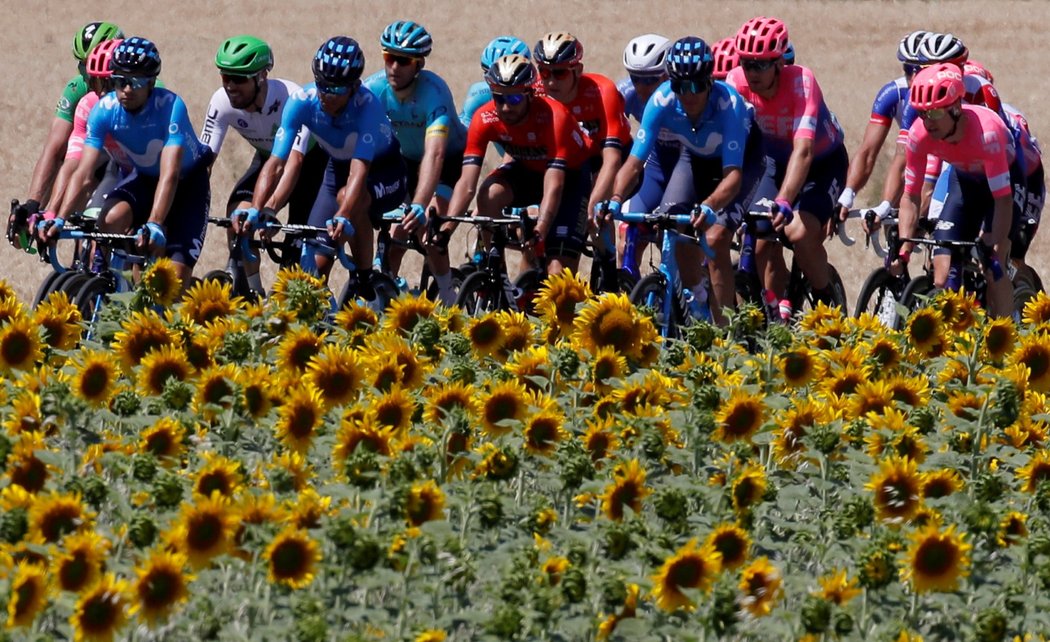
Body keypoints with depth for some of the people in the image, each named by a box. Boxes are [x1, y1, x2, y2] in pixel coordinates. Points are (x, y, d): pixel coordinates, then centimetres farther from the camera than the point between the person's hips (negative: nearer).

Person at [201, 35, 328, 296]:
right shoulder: (222, 103, -23)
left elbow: (294, 160, -46)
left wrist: (269, 209, -60)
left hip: (309, 159, -4)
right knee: (237, 213, -23)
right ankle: (252, 291, -8)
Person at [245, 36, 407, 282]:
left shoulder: (366, 104, -33)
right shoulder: (301, 102, -24)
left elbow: (359, 171, -44)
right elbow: (275, 164, -28)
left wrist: (343, 217, -60)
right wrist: (254, 211, -44)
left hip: (384, 172, -4)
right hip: (338, 168, 4)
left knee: (348, 197, -36)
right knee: (316, 264, -7)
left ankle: (366, 281, -19)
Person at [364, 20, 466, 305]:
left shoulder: (433, 91, -36)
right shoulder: (373, 89, -24)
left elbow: (435, 154, -47)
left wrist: (419, 206, -61)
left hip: (450, 159, -4)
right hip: (407, 158, 4)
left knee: (426, 226, -23)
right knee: (397, 234, -10)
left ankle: (448, 298, -5)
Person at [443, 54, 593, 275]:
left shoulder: (553, 117, -36)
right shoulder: (485, 119, -25)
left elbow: (554, 187, -43)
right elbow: (467, 183, -30)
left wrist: (540, 231, -56)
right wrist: (445, 228, -44)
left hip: (569, 174, -4)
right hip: (527, 170, 4)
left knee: (559, 267, -19)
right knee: (489, 194, -29)